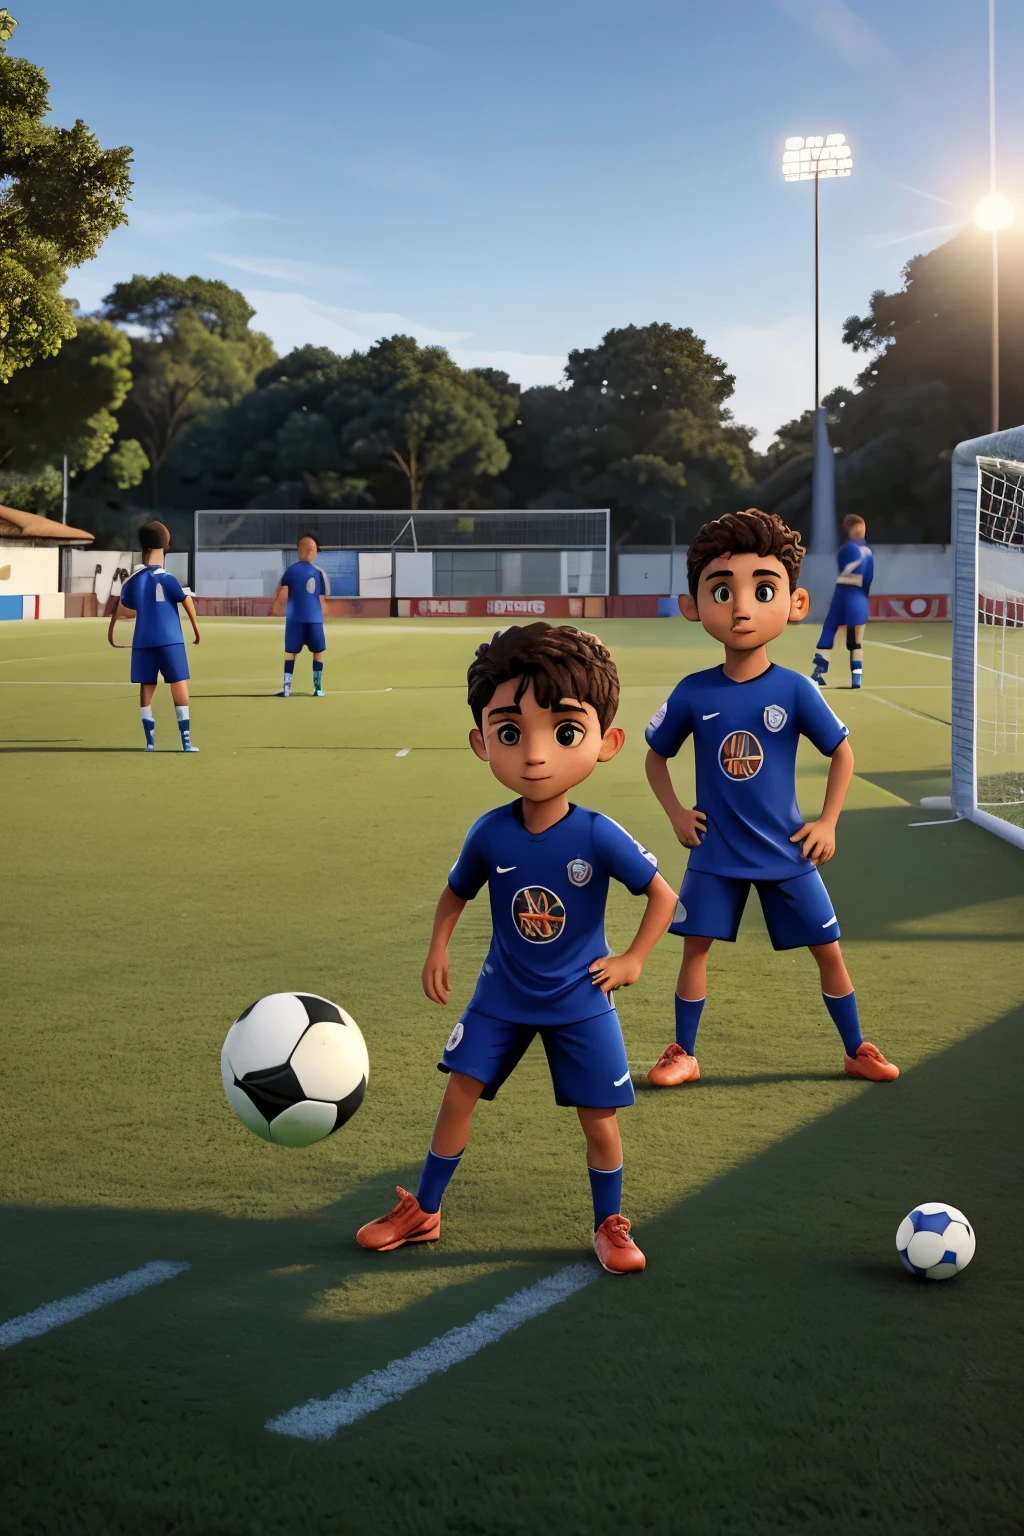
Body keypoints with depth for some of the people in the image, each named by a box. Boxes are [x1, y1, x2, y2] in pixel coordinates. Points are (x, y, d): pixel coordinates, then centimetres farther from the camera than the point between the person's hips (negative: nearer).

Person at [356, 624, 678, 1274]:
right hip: (502, 997, 2)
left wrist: (633, 961, -10)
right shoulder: (490, 834, -14)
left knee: (599, 1119, 3)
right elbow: (456, 892, 7)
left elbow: (664, 895, -10)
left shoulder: (599, 837, -22)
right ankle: (423, 1212, 23)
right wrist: (438, 951, -1)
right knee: (459, 1095, 5)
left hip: (580, 1002, -2)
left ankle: (610, 1225, 26)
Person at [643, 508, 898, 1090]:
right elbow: (655, 756, 6)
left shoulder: (795, 691, -13)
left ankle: (857, 1050, 24)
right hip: (716, 852, 0)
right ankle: (684, 1055, 18)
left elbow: (843, 752, 0)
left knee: (828, 950, 7)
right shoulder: (693, 694, -10)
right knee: (695, 947, 3)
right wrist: (677, 813, -4)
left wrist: (827, 824, -4)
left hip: (787, 851, 0)